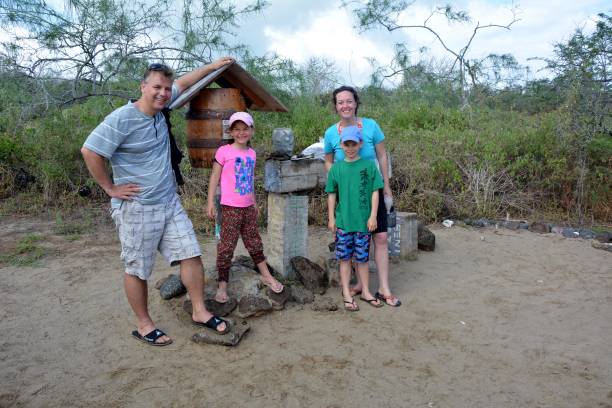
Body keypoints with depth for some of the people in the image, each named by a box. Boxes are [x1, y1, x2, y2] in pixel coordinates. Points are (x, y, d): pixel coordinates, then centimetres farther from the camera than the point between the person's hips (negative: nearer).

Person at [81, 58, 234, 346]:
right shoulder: (122, 119, -16)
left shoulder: (160, 109, 5)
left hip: (170, 203, 7)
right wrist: (111, 188, -11)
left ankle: (200, 312, 17)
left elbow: (182, 84, 20)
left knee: (191, 255, 5)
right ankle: (144, 325, 22)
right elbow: (89, 151, -17)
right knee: (137, 270, 6)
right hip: (137, 209, -7)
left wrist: (213, 66, 21)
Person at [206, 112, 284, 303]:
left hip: (248, 207, 6)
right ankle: (222, 285, 9)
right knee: (226, 246, 0)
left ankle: (266, 276, 29)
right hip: (230, 207, -5)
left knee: (254, 242, 17)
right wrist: (210, 202, -10)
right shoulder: (224, 151, -9)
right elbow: (215, 177, -7)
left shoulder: (252, 153, 8)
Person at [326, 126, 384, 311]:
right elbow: (332, 194, 6)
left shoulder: (369, 165, -2)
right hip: (343, 221, 1)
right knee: (345, 258, 8)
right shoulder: (336, 168, 1)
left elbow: (375, 192, -1)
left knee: (362, 258, 11)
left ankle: (365, 291, 26)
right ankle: (347, 294, 20)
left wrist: (373, 216, -5)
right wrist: (331, 218, 4)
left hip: (363, 221, -1)